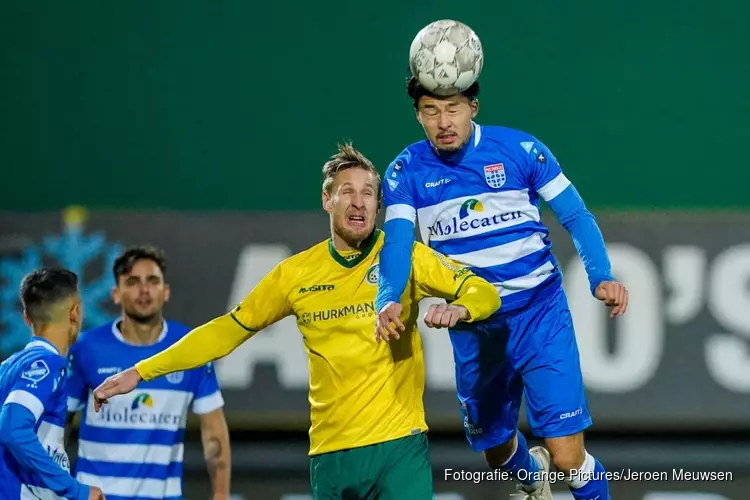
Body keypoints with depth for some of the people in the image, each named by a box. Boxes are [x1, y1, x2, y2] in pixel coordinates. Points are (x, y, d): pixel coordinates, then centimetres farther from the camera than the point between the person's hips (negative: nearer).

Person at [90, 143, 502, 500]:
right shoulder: (297, 273, 8)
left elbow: (484, 293, 0)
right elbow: (229, 330, 16)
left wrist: (458, 308, -25)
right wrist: (140, 372, 14)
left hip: (399, 446, -3)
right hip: (329, 454, 3)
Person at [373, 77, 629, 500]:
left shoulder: (519, 149, -8)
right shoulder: (407, 171, -5)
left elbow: (575, 216, -3)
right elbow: (397, 240, -18)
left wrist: (601, 277, -20)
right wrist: (389, 300, -37)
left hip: (540, 312, -3)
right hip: (472, 327, 3)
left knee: (568, 457, -13)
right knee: (495, 449, 19)